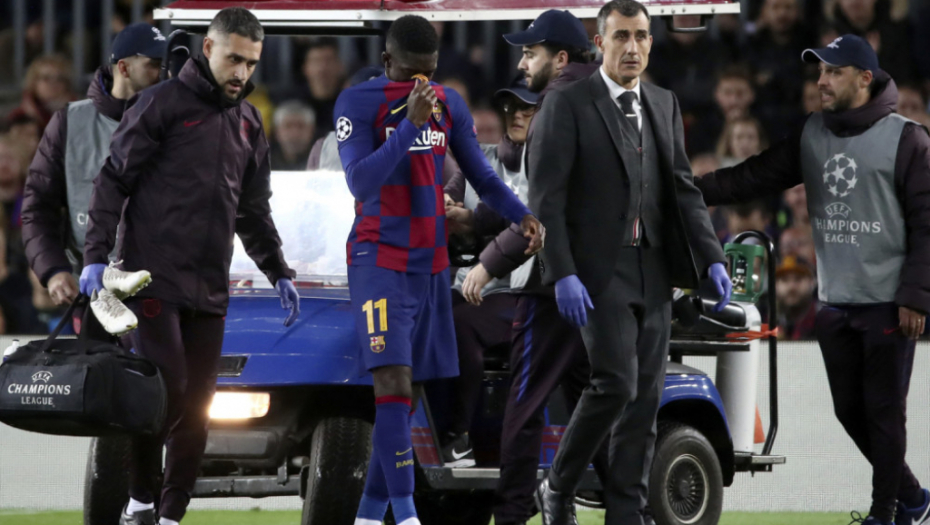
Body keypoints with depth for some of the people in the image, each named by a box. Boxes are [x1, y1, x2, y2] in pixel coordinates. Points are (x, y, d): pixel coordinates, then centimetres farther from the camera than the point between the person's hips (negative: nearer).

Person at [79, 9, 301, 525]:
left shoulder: (248, 122, 18)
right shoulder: (163, 104, -3)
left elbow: (253, 210, 26)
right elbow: (113, 180, -4)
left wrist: (279, 273, 20)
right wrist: (96, 256, -12)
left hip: (210, 289, 6)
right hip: (154, 280, -6)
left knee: (197, 404, 1)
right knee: (165, 387, -15)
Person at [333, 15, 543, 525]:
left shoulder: (448, 104, 9)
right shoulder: (358, 102, -9)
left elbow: (482, 176, 12)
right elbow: (360, 183, -20)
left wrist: (522, 215, -7)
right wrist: (411, 123, -27)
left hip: (431, 263, 6)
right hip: (378, 258, -6)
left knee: (408, 392, 7)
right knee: (393, 381, -17)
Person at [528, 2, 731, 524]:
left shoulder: (665, 105, 15)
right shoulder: (568, 104, -4)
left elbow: (683, 188, 13)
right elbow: (546, 197, -9)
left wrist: (711, 259, -1)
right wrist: (563, 274, -18)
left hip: (653, 276, 6)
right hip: (598, 273, -6)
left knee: (645, 401, 4)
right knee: (615, 385, -16)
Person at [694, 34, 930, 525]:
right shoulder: (811, 135, 8)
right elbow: (754, 177, 5)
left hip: (888, 305, -6)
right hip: (834, 305, 6)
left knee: (884, 411, -3)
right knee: (850, 410, 10)